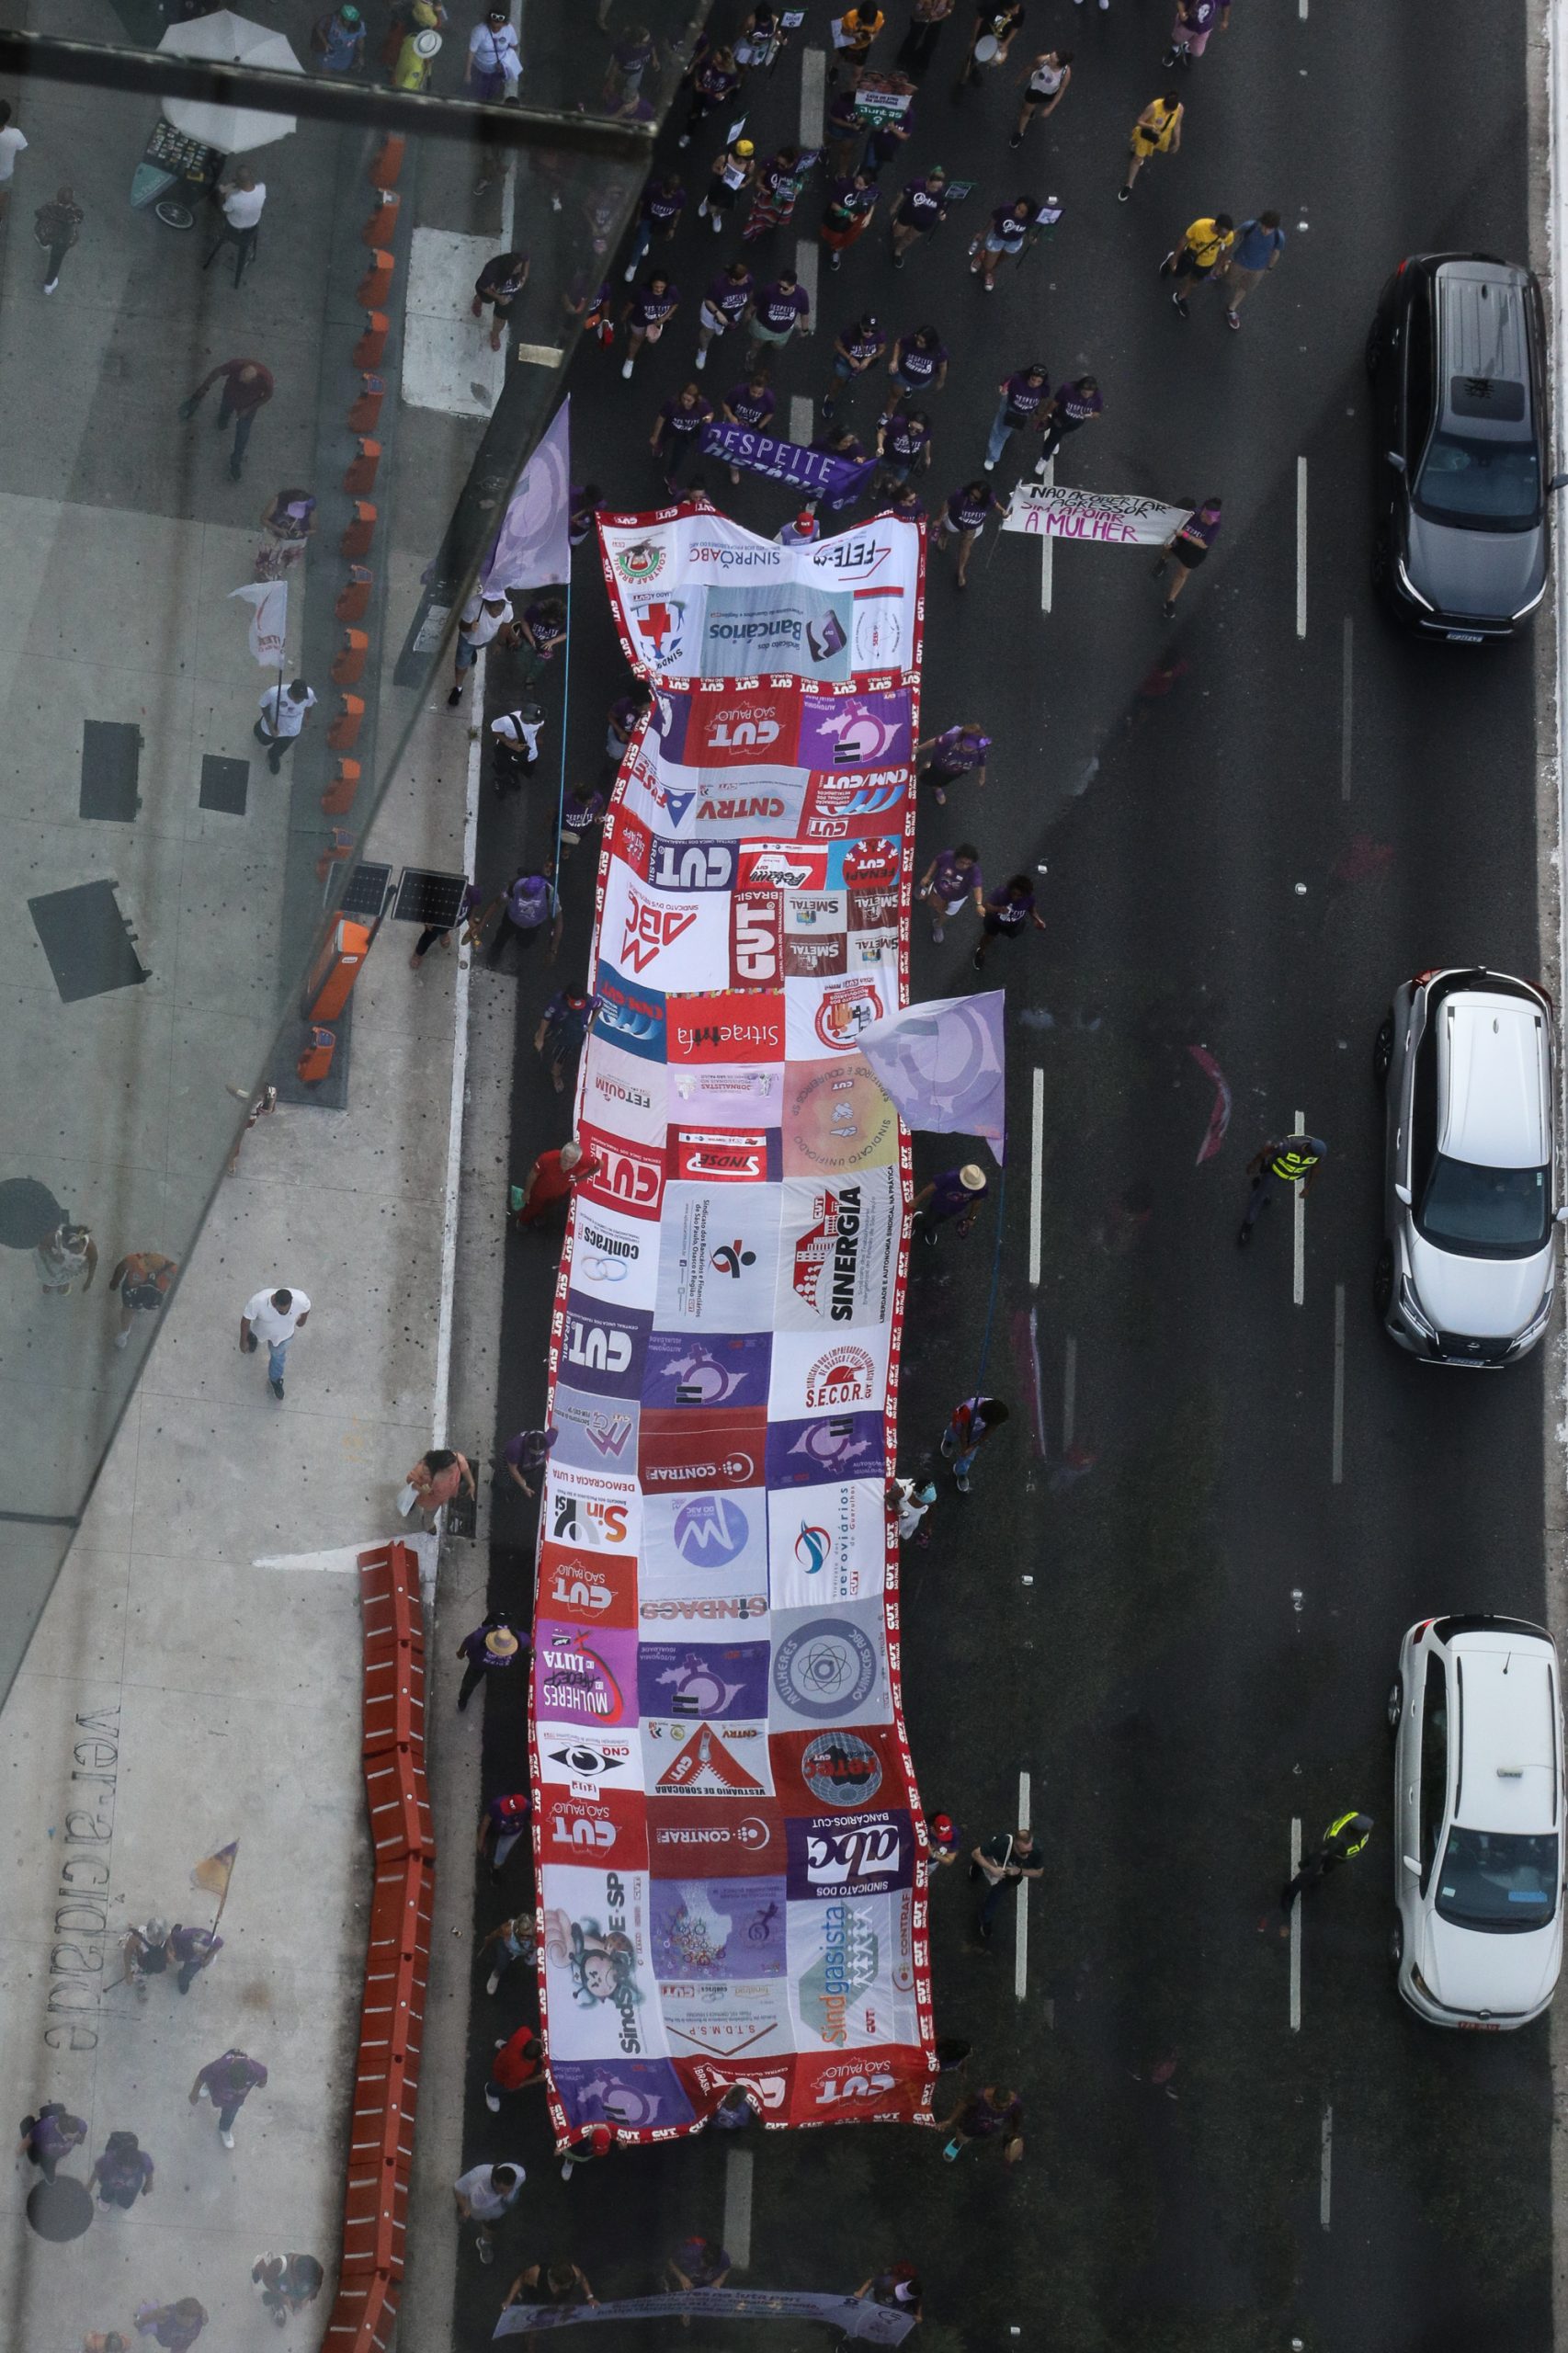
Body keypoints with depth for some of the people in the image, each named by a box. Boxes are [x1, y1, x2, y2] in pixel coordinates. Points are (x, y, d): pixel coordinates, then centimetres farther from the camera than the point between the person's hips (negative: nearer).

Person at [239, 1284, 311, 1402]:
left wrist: (302, 1321, 7)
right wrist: (243, 1341, -12)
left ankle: (275, 1380, 55)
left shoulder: (300, 1300, -39)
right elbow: (246, 1320, -25)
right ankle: (252, 1336, 70)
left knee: (278, 1355, 25)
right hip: (261, 1330, -1)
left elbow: (306, 1309, -13)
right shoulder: (259, 1301, -44)